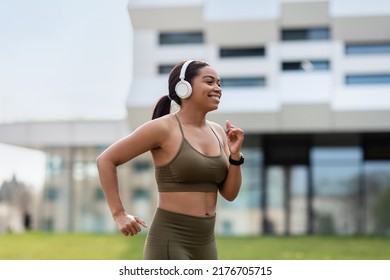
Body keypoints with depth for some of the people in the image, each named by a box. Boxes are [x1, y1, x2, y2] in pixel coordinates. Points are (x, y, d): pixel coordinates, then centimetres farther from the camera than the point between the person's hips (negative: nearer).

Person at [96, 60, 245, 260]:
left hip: (205, 243, 8)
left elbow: (230, 194, 11)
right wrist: (119, 214, -10)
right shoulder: (163, 128, -10)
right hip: (169, 241, -8)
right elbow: (105, 160, -7)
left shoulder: (218, 132, 10)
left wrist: (235, 155, -4)